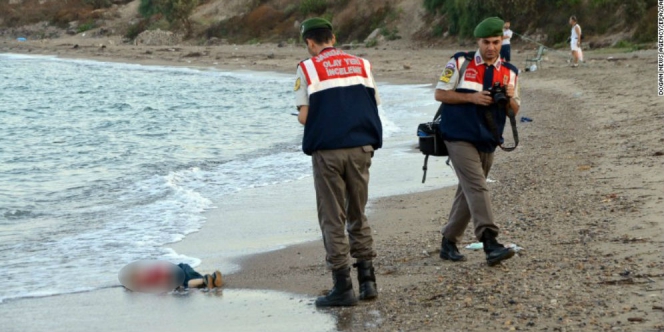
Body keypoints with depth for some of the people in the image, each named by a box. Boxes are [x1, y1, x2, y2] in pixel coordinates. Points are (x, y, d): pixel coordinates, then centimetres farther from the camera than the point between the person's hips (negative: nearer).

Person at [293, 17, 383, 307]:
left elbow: (304, 117, -5)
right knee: (358, 216, 16)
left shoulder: (308, 69, -1)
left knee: (333, 221, 4)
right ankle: (367, 280, 13)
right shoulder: (361, 64, 10)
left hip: (327, 150, -3)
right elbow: (373, 107, 6)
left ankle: (342, 287, 4)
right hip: (361, 147, 3)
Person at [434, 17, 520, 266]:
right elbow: (440, 93, -3)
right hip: (460, 137, -5)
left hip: (487, 142, 5)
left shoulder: (509, 72, 9)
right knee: (477, 187, -19)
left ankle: (449, 243, 23)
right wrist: (472, 98, -14)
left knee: (467, 193, 11)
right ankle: (490, 244, -28)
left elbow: (515, 111, 11)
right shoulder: (460, 63, -2)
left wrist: (510, 98, -12)